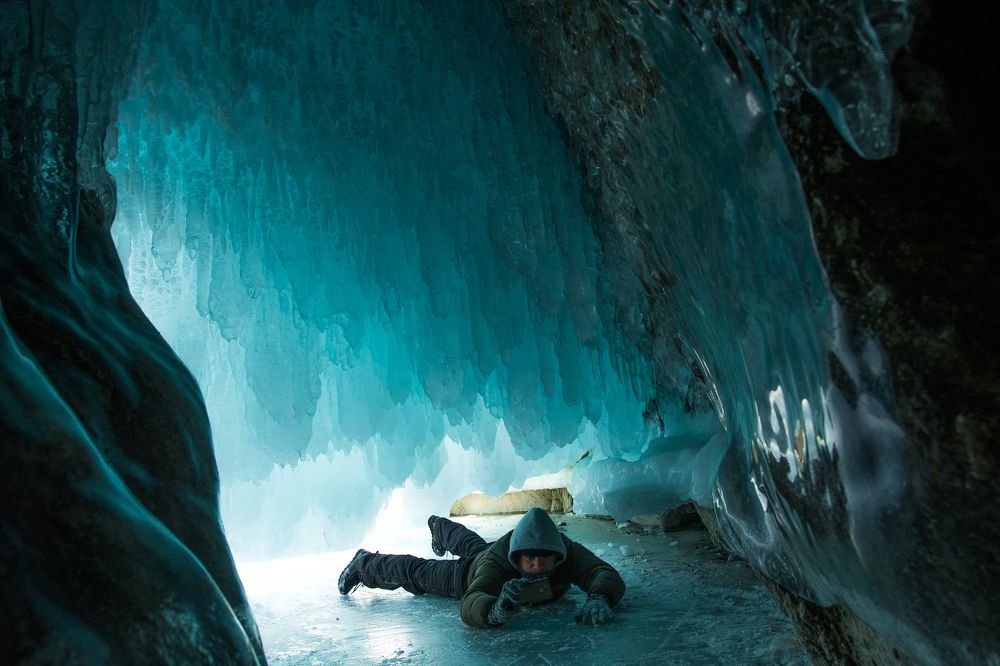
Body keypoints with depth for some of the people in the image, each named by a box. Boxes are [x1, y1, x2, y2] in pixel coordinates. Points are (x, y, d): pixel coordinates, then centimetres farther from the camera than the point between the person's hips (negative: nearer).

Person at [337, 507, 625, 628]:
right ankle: (365, 563, 49)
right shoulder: (498, 561, -50)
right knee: (415, 572, 19)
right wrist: (494, 611, -83)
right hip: (469, 574, -5)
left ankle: (439, 525, 73)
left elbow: (607, 574, -52)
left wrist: (598, 598, -73)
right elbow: (470, 604, -61)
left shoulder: (568, 551, -42)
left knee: (467, 541, 36)